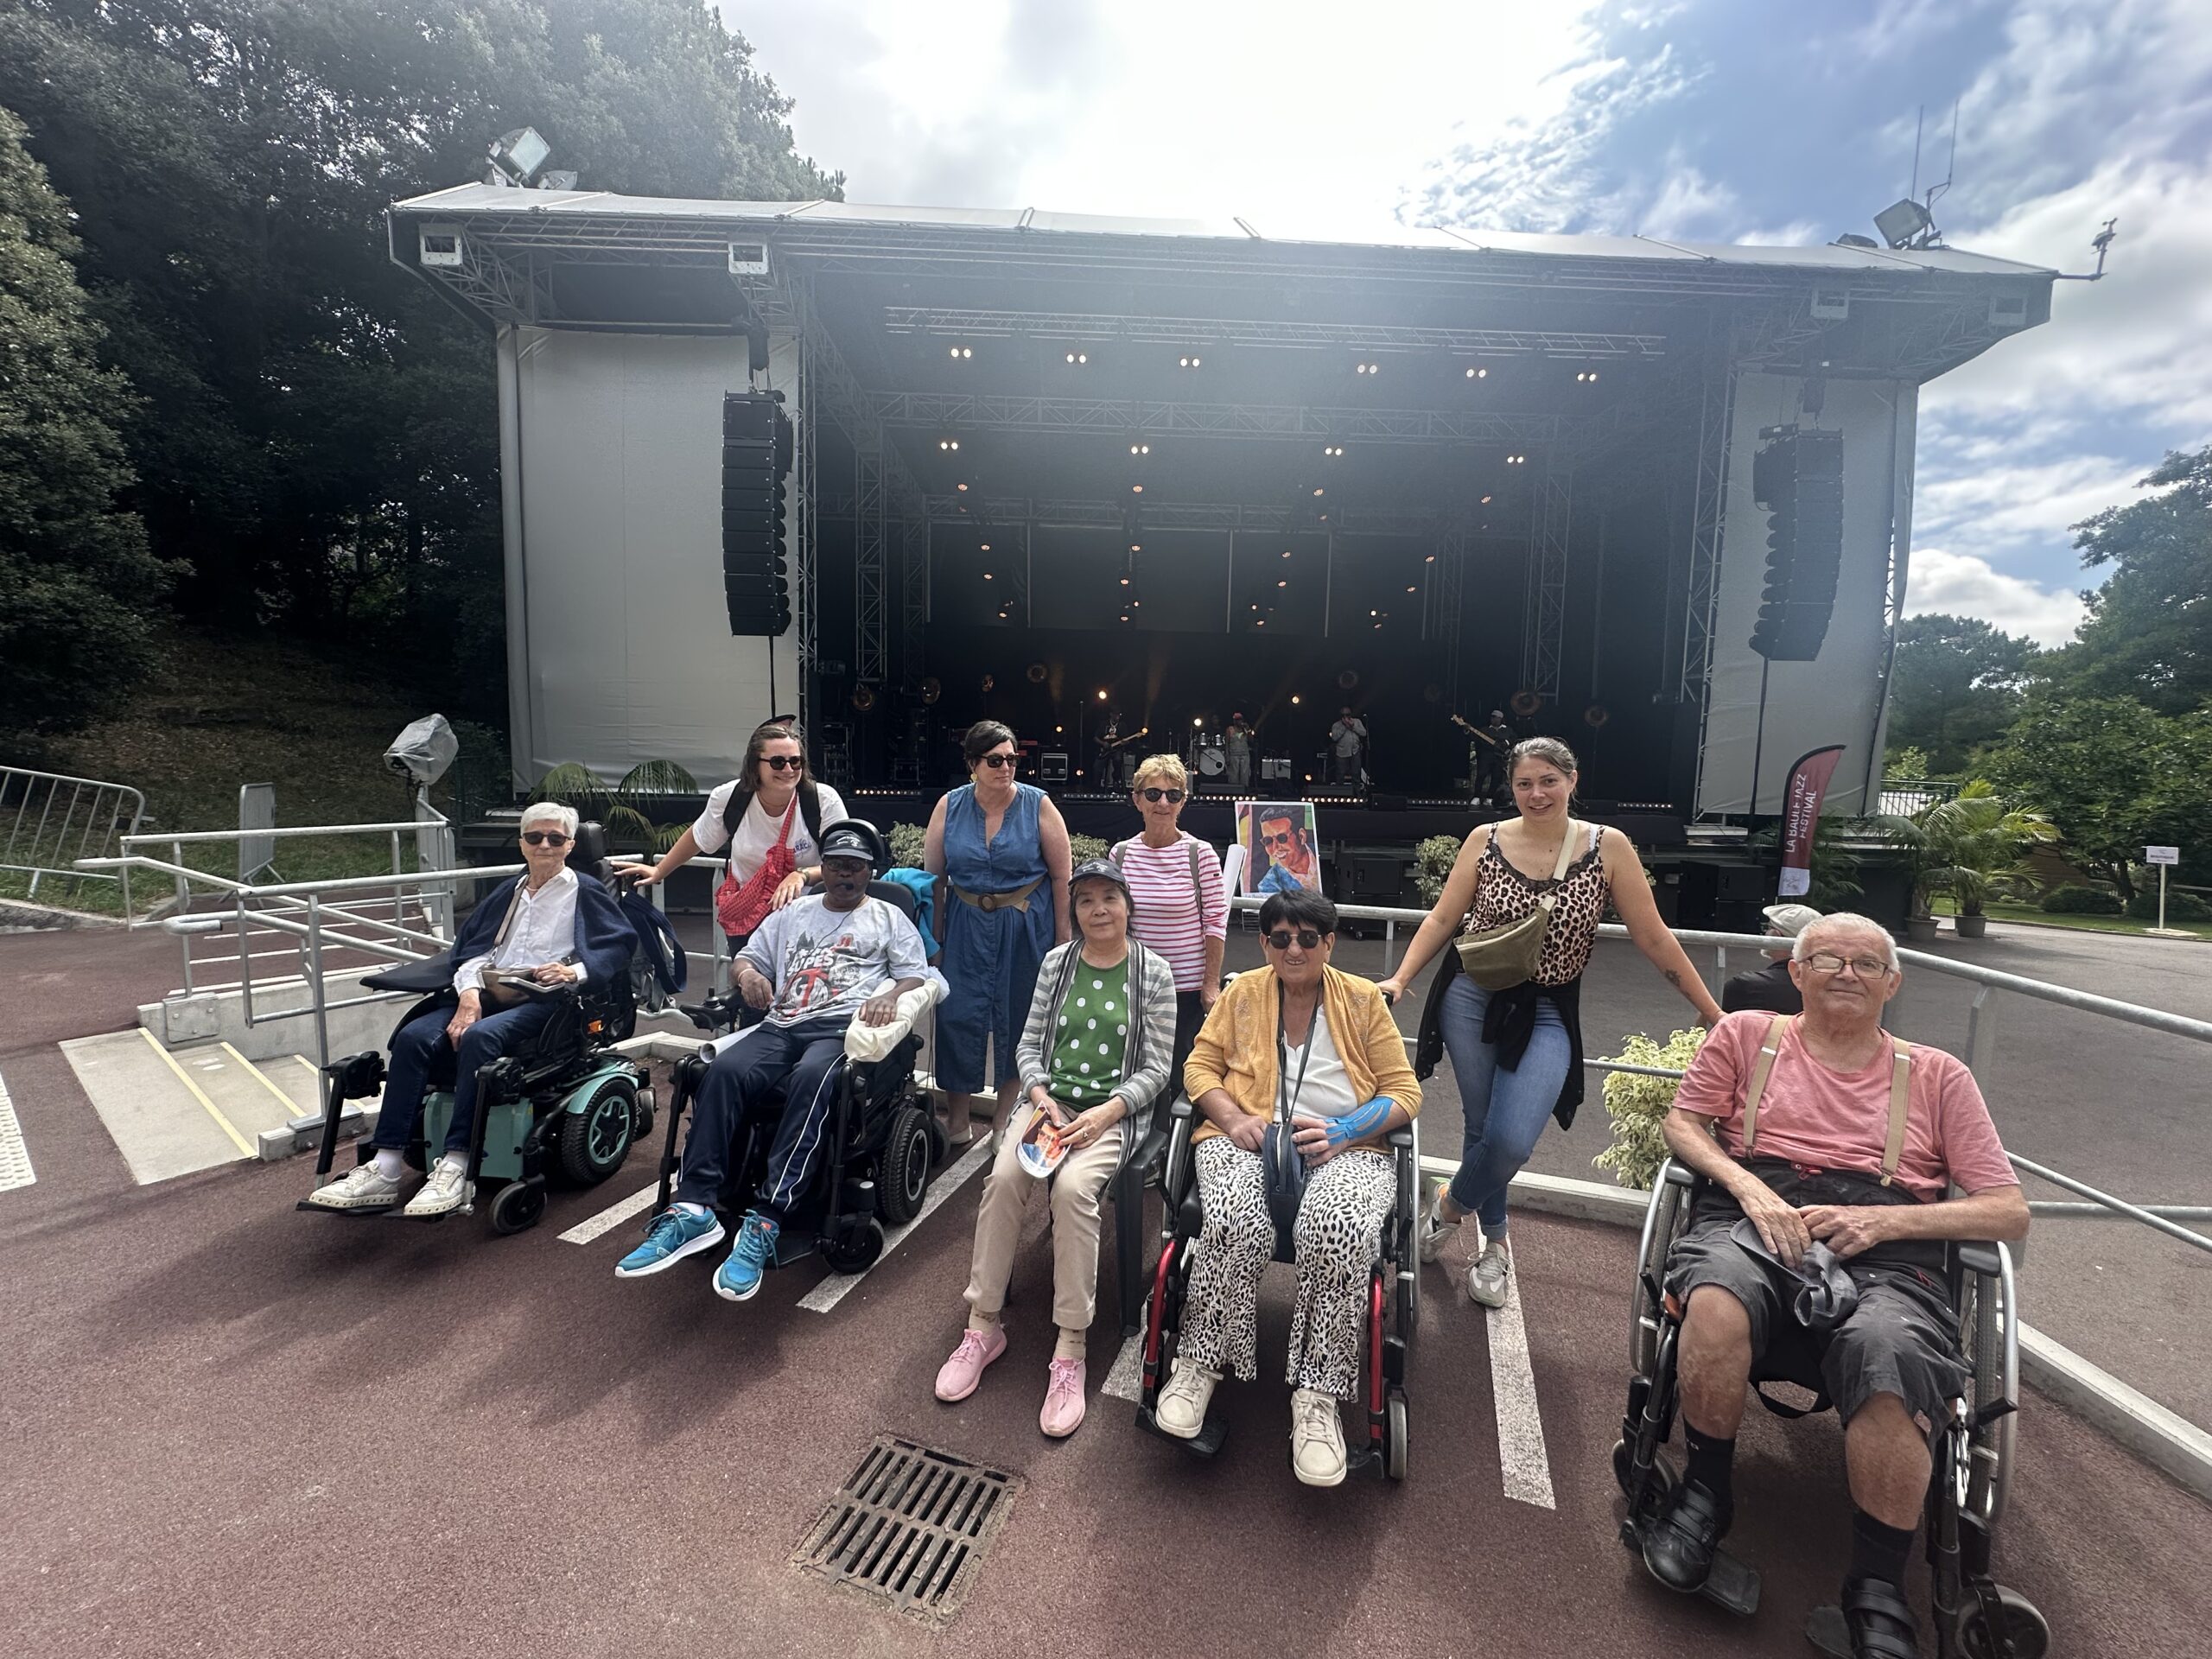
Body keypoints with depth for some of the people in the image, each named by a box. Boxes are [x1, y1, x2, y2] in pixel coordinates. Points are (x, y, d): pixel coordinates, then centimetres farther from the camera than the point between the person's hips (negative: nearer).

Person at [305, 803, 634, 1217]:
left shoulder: (586, 893, 10)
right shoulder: (508, 892, 25)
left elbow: (622, 943, -2)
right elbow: (475, 948, 13)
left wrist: (576, 969, -19)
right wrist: (469, 994, -7)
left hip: (542, 1000, -5)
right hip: (487, 992, 6)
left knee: (479, 1037, -33)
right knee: (413, 1037, -20)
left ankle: (456, 1169, -33)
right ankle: (386, 1170, -20)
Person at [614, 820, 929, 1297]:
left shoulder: (889, 918, 18)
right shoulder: (792, 913, 29)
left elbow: (916, 975, 8)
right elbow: (748, 958, 26)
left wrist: (891, 995, -15)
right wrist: (747, 973, 1)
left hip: (843, 1027, -4)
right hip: (782, 1025, 4)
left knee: (811, 1077, -37)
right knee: (724, 1070, -28)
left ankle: (765, 1222, -39)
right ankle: (693, 1210, -30)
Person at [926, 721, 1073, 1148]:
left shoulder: (1038, 806, -6)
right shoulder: (950, 807, -1)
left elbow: (1061, 876, -3)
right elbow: (933, 874, 5)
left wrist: (1063, 938, -4)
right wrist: (934, 936, 5)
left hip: (1026, 927, -1)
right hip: (966, 925, 2)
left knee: (1018, 1019, 7)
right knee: (957, 1016, -1)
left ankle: (1005, 1118, 26)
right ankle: (958, 1119, 16)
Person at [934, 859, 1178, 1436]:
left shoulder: (1154, 972, 0)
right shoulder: (1055, 962, 8)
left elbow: (1155, 1068, -2)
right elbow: (1029, 1043, 11)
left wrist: (1106, 1113, -16)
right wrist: (1039, 1097, -8)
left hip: (1114, 1110, -3)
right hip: (1049, 1100, 3)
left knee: (1073, 1186, -31)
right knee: (1004, 1176, -25)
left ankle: (1070, 1350, -20)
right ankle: (984, 1326, -9)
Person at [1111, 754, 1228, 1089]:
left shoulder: (1200, 854, -8)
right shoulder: (1121, 853, 0)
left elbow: (1216, 923, -6)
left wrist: (1211, 984, -7)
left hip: (1188, 985, -3)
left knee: (1178, 1077, 5)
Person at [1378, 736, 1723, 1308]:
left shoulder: (1609, 848, -5)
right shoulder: (1484, 841, -2)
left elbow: (1653, 938, 1)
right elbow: (1442, 920, 3)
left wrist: (1712, 1011, 4)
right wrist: (1400, 978, -6)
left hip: (1547, 1011, -1)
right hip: (1472, 999, 1)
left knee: (1512, 1143, -13)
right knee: (1482, 1129, 10)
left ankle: (1449, 1206, 20)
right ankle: (1494, 1244, 36)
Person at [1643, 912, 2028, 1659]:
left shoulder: (1938, 1076, 18)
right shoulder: (1748, 1034, 17)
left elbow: (2009, 1213, 12)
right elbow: (1682, 1124, 13)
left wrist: (1883, 1220, -6)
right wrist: (1750, 1189, -6)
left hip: (1884, 1255, 1)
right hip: (1752, 1219, 0)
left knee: (1891, 1362, -34)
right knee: (1717, 1301, -36)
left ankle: (1876, 1593, -12)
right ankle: (1705, 1492, -10)